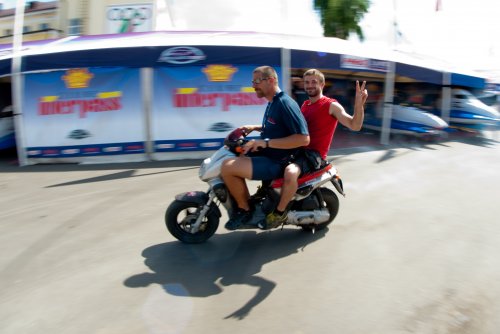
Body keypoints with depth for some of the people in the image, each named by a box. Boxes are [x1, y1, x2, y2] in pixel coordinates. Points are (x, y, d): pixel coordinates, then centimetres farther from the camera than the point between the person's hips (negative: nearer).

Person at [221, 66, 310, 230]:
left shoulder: (285, 103, -18)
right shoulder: (272, 103, 12)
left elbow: (303, 138, -26)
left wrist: (266, 142, -27)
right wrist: (255, 128, 13)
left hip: (276, 162, -10)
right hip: (266, 155, 10)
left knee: (228, 167, -24)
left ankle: (244, 210, -3)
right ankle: (246, 200, 19)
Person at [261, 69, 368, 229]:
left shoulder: (331, 105, -7)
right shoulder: (305, 105, 17)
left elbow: (355, 126, -18)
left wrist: (359, 104, -36)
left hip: (314, 154, -9)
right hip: (298, 149, 9)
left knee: (290, 172, -36)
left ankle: (279, 213, -17)